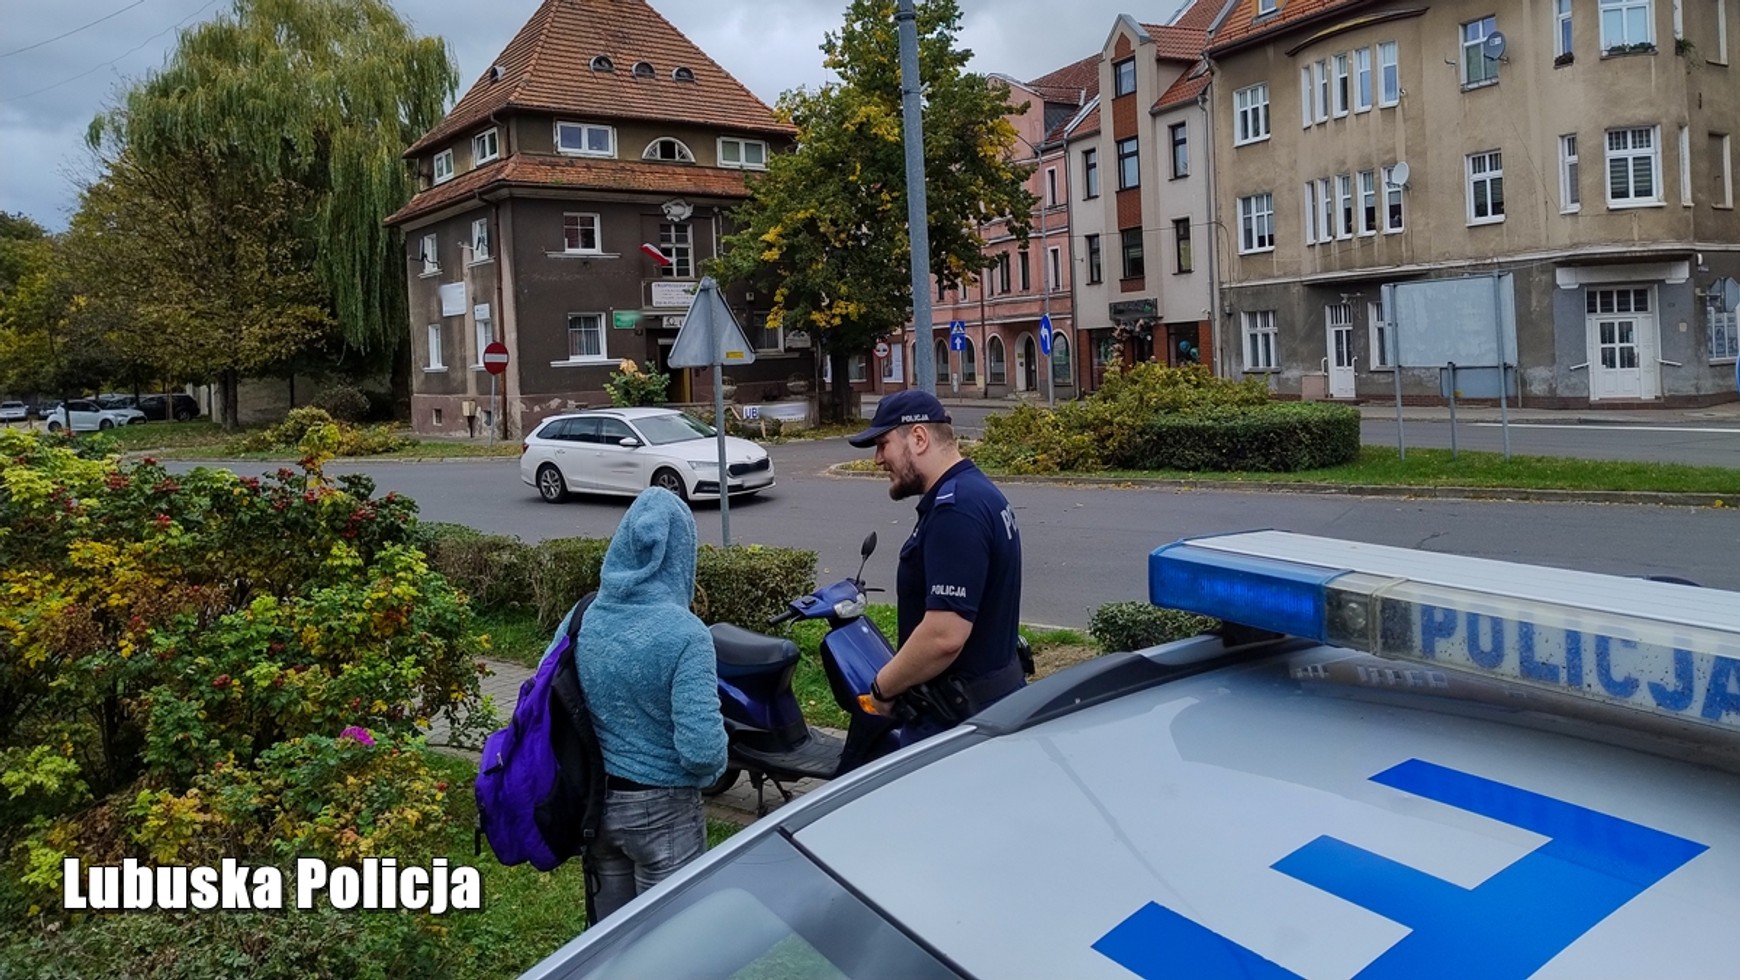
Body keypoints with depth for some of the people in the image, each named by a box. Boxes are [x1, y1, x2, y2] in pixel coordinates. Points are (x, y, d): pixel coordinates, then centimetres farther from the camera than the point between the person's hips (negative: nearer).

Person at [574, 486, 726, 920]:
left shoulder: (583, 617, -5)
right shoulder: (684, 633, -23)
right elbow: (702, 748, -27)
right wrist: (714, 768, -5)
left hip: (594, 801, 6)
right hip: (660, 810, -6)